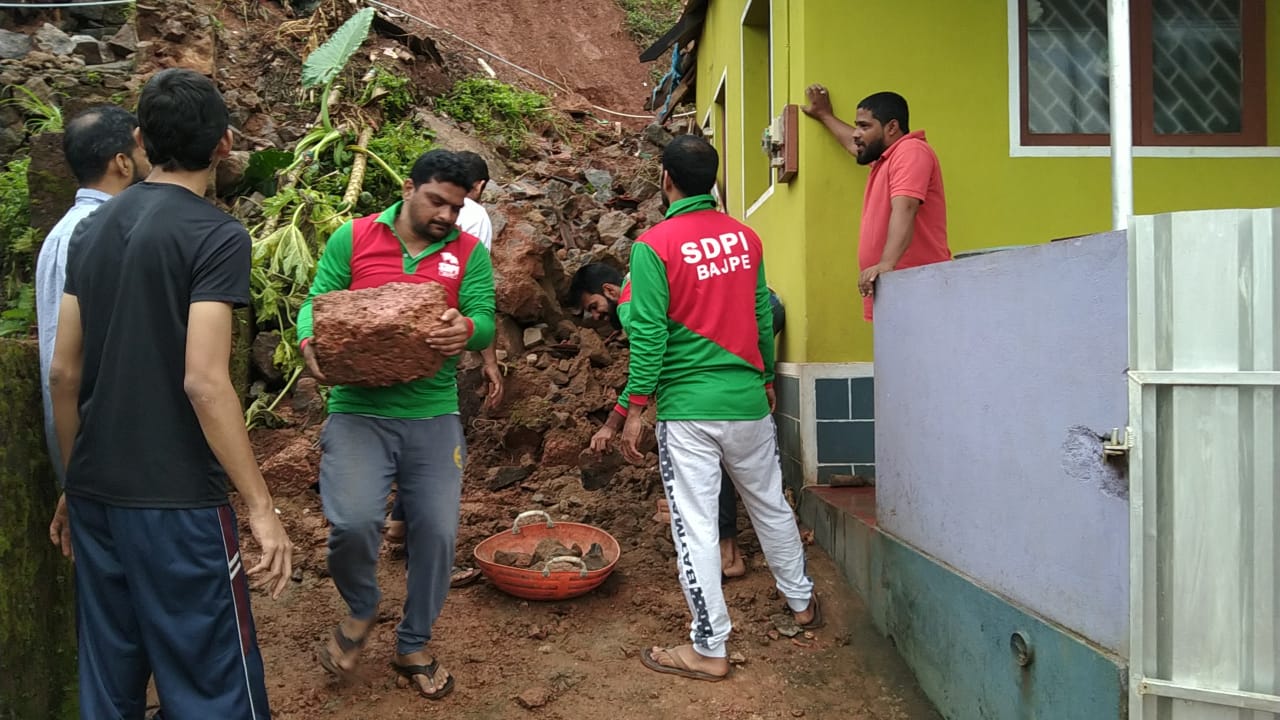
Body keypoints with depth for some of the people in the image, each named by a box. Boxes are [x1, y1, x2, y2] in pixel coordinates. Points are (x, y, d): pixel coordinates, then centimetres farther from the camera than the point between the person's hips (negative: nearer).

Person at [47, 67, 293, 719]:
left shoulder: (91, 230, 8)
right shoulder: (216, 235, -12)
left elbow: (62, 373, 10)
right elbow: (204, 383, -20)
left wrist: (75, 481, 20)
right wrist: (261, 507, -17)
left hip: (94, 495, 7)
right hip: (175, 502, -7)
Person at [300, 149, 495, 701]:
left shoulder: (470, 252, 4)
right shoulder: (354, 237, 3)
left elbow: (485, 322, -5)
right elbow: (316, 303, 3)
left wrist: (466, 329, -29)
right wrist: (310, 341, -20)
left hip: (434, 415, 2)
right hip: (359, 410, -1)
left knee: (436, 532, 3)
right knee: (353, 521, -18)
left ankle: (413, 647, 28)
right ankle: (361, 609, 18)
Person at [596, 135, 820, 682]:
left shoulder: (654, 245, -11)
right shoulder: (746, 237, 4)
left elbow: (648, 335, -14)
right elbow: (762, 315, 11)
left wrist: (634, 410, -8)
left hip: (687, 409, -5)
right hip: (747, 401, 5)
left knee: (695, 524, 3)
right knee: (770, 505, 21)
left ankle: (709, 649, 11)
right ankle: (802, 602, 39)